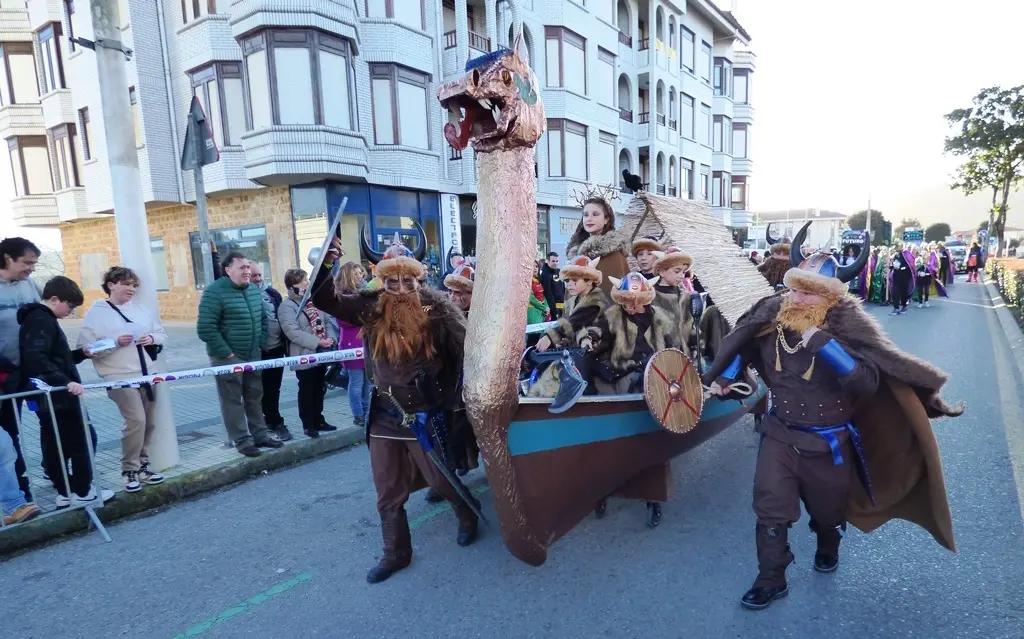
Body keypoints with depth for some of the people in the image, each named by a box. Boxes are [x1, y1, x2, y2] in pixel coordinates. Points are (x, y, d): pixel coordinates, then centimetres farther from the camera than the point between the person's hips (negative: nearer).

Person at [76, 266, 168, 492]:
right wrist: (115, 342, -20)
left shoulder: (142, 310, 12)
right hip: (120, 377, -6)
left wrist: (153, 338, -3)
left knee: (150, 421, 9)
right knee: (136, 420, -12)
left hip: (148, 374, 6)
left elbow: (162, 333, 18)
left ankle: (142, 464, 24)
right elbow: (85, 347, -9)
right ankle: (129, 470, 4)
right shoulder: (96, 313, -4)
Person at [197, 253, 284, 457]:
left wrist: (260, 344, 9)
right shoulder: (214, 292, -14)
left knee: (255, 397, 14)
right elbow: (205, 328, -20)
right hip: (227, 357, -7)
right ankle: (242, 441, 12)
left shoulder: (254, 290, 9)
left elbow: (263, 319, 19)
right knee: (232, 400, 2)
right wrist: (226, 353, -19)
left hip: (253, 355, 7)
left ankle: (260, 435, 25)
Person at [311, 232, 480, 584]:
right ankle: (395, 553, 34)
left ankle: (468, 517, 44)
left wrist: (450, 393, -8)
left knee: (441, 478, 14)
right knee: (388, 492, 14)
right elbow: (323, 300, -7)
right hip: (384, 416, 4)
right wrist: (326, 264, -22)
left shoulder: (436, 307, -12)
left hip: (425, 414, -3)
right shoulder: (370, 307, -3)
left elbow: (466, 348, -9)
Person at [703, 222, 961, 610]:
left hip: (828, 443, -2)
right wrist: (724, 377, 0)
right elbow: (742, 344, 11)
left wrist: (825, 345, -40)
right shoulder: (773, 317, -10)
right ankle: (771, 580, 21)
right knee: (769, 508, 1)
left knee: (827, 510, 22)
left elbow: (869, 381, -32)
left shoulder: (847, 326, -20)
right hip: (780, 434, 2)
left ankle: (828, 547, 57)